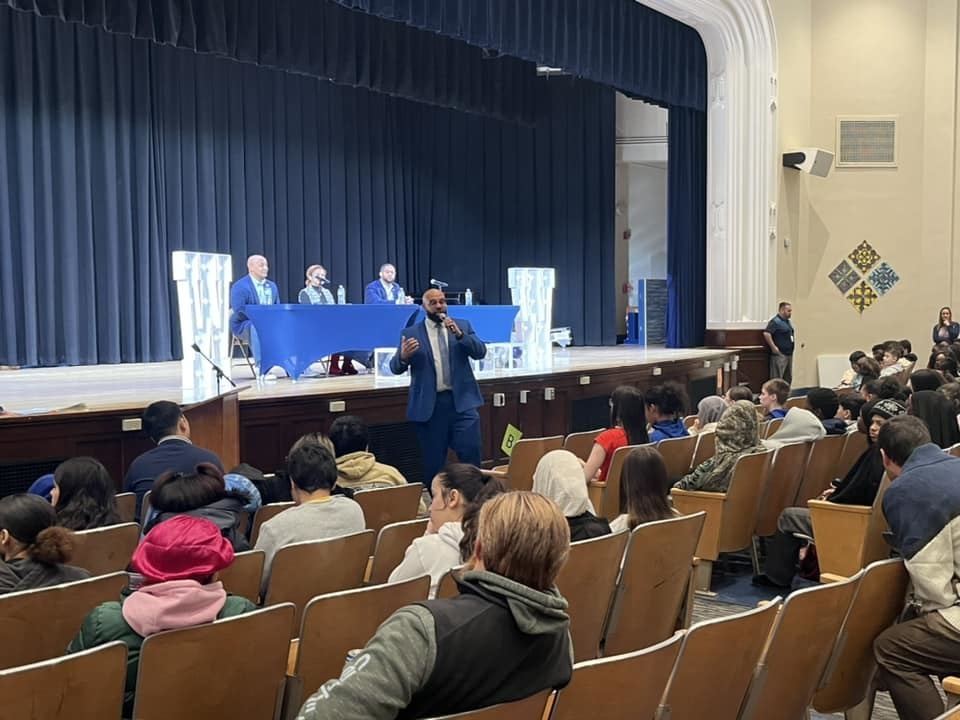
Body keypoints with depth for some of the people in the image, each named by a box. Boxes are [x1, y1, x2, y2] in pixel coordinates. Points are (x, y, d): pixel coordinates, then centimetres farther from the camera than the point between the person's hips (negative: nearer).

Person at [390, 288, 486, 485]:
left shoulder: (463, 326, 9)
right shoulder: (411, 334, 4)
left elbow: (480, 352, -2)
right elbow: (395, 368, 1)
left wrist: (459, 334, -17)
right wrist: (403, 357, -23)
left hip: (462, 400, 1)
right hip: (430, 404, 0)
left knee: (471, 450, -8)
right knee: (433, 460, 5)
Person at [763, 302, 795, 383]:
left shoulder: (787, 321, 16)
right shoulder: (775, 321, -13)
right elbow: (766, 333, -25)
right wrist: (774, 347, -23)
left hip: (789, 354, 10)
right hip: (780, 354, -10)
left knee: (788, 379, 14)